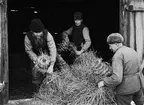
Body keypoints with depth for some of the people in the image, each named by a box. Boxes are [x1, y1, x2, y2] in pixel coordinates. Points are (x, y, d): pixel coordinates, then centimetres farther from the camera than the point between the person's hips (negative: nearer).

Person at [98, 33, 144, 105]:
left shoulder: (117, 56, -20)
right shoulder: (132, 51, 7)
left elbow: (117, 78, -28)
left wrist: (104, 82, -12)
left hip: (126, 88, -7)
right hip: (138, 83, 8)